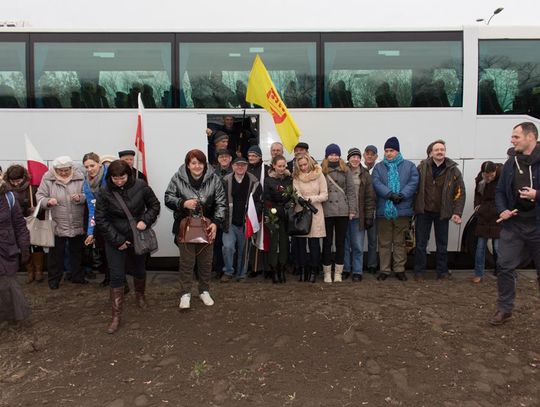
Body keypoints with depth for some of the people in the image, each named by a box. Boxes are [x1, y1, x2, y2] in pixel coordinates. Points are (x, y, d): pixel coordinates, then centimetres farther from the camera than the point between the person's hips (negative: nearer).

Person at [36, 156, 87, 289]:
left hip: (77, 225, 2)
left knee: (77, 252, 16)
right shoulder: (48, 178, -7)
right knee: (56, 253, 9)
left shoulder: (80, 177, -5)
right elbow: (39, 196, -3)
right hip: (57, 224, -1)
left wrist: (80, 198, -21)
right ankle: (54, 279, 26)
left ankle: (78, 276, 33)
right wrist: (48, 201, -23)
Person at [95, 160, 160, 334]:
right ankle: (116, 316, 7)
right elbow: (100, 219, -9)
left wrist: (146, 221, -17)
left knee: (139, 270, 20)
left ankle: (140, 296, 48)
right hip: (115, 240, -1)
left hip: (138, 236, 2)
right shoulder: (105, 192, -13)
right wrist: (117, 240, -13)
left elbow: (154, 205, 0)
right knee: (117, 276, -2)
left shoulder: (140, 186, -12)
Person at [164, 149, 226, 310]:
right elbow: (168, 198, -3)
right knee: (186, 261, 3)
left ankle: (204, 291, 30)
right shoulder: (178, 178, -8)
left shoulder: (213, 179, -7)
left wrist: (215, 222, -13)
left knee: (206, 261, 12)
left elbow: (221, 203, -4)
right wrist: (183, 203, -21)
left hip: (206, 227, 1)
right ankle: (185, 293, 19)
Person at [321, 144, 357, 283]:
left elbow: (351, 190, 4)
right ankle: (327, 272, 15)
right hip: (326, 212, -1)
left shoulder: (345, 170, 6)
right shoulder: (321, 171, 3)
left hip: (343, 211, 1)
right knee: (327, 242, 5)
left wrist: (353, 209, -1)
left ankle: (338, 272, 17)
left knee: (340, 242, 8)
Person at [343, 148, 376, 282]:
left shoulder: (365, 175, 6)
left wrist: (369, 216, -3)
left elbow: (370, 197, 3)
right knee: (344, 244, 7)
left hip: (358, 216, 0)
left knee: (358, 246, 4)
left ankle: (357, 271, 15)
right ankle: (345, 269, 20)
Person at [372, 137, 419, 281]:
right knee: (384, 242, 7)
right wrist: (390, 194, -21)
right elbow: (377, 184, -7)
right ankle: (384, 270, 16)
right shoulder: (379, 167, 8)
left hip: (402, 211, 0)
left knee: (400, 242, 9)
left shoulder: (409, 166, 8)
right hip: (384, 211, 0)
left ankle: (399, 269, 19)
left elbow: (413, 182, -5)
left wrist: (402, 195, -19)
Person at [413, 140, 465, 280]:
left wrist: (457, 213, -10)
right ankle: (419, 271, 17)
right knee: (420, 244, 6)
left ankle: (442, 272, 24)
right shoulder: (422, 167, -3)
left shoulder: (453, 170, -3)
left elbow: (460, 192, -3)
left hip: (442, 212, 0)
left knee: (442, 244, 11)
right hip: (423, 211, 0)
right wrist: (413, 207, -4)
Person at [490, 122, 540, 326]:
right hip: (513, 224, 4)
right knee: (505, 266, 4)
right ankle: (505, 309, 18)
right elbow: (500, 191, 13)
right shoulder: (511, 163, 7)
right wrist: (502, 210, -2)